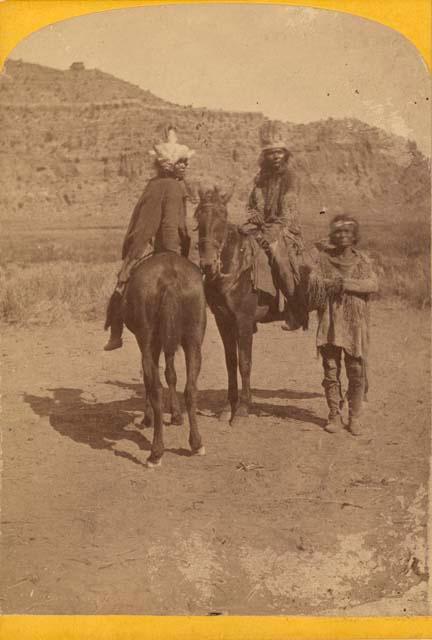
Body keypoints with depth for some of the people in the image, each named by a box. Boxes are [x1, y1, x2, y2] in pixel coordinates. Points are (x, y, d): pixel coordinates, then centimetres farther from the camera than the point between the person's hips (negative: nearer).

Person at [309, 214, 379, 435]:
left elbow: (373, 284, -10)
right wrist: (321, 282, -29)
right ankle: (334, 416, 17)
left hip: (355, 324, 0)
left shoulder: (362, 260, 5)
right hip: (329, 323, 0)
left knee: (356, 372, 2)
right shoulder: (323, 257, 5)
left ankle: (355, 417, 16)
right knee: (331, 371, 5)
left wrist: (346, 283, -22)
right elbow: (313, 279, -6)